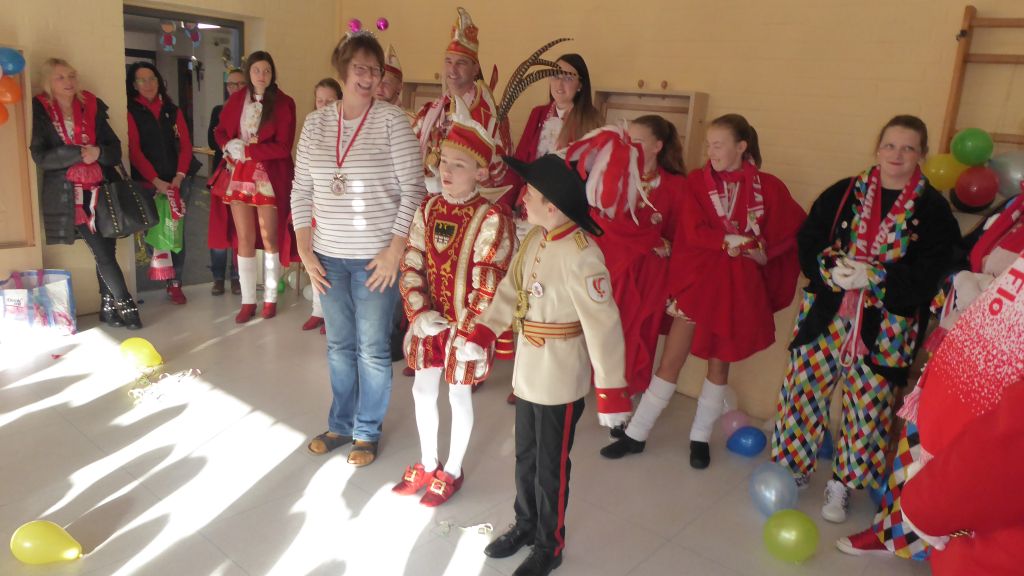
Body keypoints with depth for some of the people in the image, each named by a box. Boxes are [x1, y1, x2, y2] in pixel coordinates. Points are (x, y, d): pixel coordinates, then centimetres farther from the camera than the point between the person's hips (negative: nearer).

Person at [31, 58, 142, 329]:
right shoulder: (41, 112, 0)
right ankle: (126, 306, 4)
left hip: (101, 190, 3)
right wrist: (79, 153, -17)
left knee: (106, 251, 3)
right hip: (69, 194, -3)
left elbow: (115, 149, 6)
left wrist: (98, 152, -15)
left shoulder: (92, 107, 9)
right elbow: (41, 157, -8)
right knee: (103, 253, -6)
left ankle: (109, 308, 16)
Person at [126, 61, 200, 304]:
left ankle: (175, 283, 7)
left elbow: (185, 145, 7)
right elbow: (134, 151, -5)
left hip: (178, 180, 3)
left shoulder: (173, 111, 15)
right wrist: (155, 180, -15)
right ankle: (165, 280, 0)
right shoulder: (131, 112, 4)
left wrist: (179, 176, -7)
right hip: (148, 182, -3)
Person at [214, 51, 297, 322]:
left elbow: (283, 147, -11)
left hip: (270, 177, -3)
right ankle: (248, 301, 12)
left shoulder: (284, 103, -5)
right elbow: (220, 131, 16)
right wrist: (230, 145, -5)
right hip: (240, 175, 3)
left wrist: (248, 150, -14)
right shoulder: (236, 100, 8)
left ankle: (270, 298, 17)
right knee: (244, 239, 4)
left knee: (269, 237, 3)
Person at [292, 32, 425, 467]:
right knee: (339, 346, 16)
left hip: (376, 257, -4)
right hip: (329, 257, 4)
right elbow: (301, 191, 8)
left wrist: (395, 251, -14)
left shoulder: (392, 120, -7)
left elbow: (414, 189, -10)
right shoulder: (316, 122, 5)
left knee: (373, 348, 8)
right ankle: (340, 424, 34)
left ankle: (368, 431, 27)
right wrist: (305, 251, 2)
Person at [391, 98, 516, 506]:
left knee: (459, 397, 11)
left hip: (465, 326, -6)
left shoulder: (492, 218, -18)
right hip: (429, 321, 6)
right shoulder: (429, 208, 0)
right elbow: (411, 263, 0)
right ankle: (427, 465, 39)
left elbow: (489, 284, -18)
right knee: (423, 391, 17)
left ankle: (452, 472, 32)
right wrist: (418, 312, -11)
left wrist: (468, 332, -17)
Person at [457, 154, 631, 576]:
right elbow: (510, 289, 9)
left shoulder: (580, 255, -26)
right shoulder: (535, 238, 0)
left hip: (560, 380, -8)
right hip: (527, 370, 8)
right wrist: (481, 335, 1)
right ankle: (525, 525, 45)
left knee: (550, 467, 10)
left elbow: (603, 326, -25)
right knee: (525, 457, 23)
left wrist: (610, 390, -22)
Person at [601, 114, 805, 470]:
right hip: (697, 279, 0)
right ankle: (635, 434, 13)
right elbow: (694, 233, -12)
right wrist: (748, 243, -13)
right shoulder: (697, 181, -2)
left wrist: (764, 253, -6)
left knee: (719, 363, 11)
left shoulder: (768, 187, -1)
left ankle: (700, 438, 27)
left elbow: (797, 228, 6)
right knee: (671, 360, 2)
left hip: (738, 286, 1)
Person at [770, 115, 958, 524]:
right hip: (824, 314, 2)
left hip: (883, 328, -1)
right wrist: (832, 269, -19)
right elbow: (808, 243, 0)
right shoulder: (843, 193, 4)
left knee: (867, 405, 7)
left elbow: (927, 276, -9)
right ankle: (794, 467, 26)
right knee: (803, 389, 6)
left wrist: (872, 278, -22)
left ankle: (842, 482, 26)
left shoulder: (932, 209, -1)